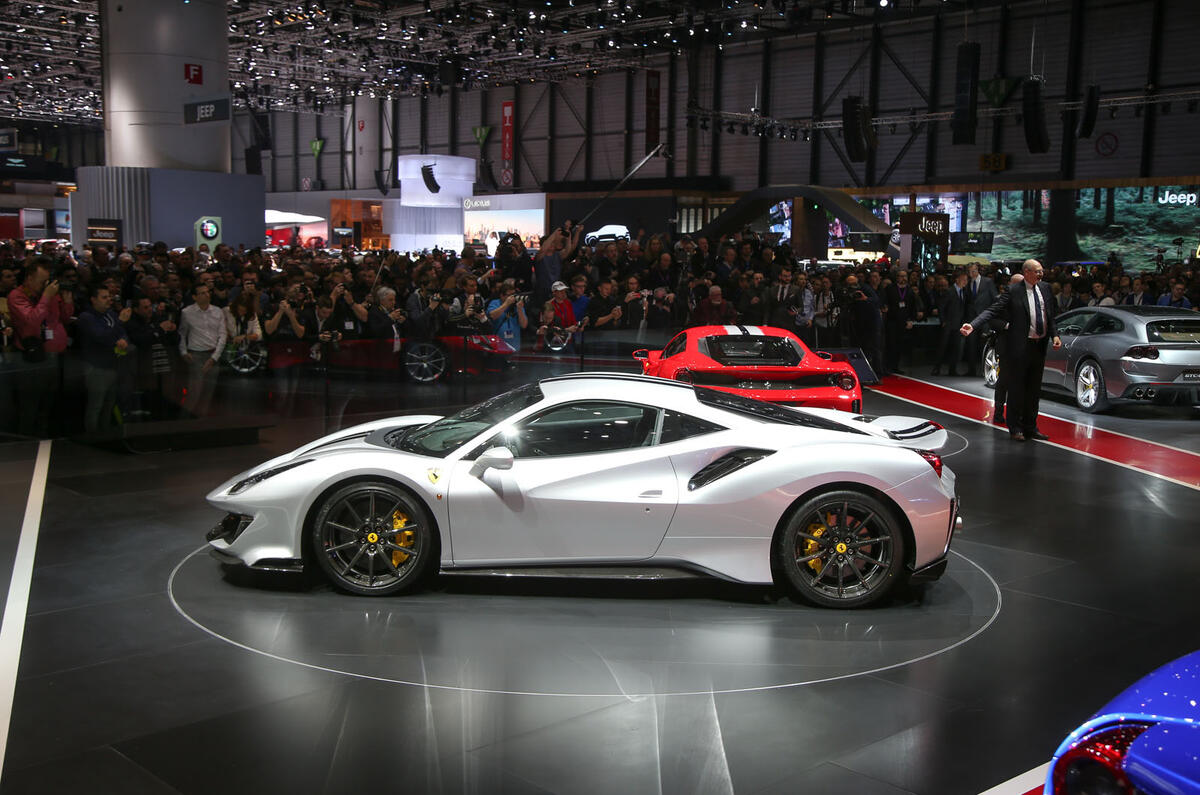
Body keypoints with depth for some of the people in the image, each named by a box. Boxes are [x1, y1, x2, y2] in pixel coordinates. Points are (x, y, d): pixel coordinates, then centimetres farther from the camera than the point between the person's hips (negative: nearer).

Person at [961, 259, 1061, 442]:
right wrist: (973, 325, -28)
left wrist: (1055, 335, 3)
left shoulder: (1045, 288, 9)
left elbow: (1051, 315, 16)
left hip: (1040, 345, 6)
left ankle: (1030, 427, 24)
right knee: (1016, 388, 2)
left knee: (1034, 389, 13)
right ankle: (1015, 428, 12)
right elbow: (993, 310, -15)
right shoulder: (1014, 291, -9)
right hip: (1020, 345, -6)